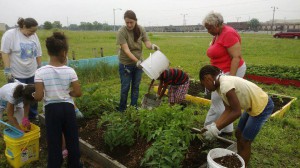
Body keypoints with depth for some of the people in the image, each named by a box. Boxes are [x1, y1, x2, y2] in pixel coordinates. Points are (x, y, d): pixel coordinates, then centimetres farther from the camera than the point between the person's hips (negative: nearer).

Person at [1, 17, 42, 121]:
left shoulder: (34, 36, 5)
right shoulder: (10, 34, -11)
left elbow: (38, 54, 10)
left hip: (32, 74, 5)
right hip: (16, 75, -5)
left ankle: (33, 118, 29)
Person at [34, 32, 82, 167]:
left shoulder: (40, 72, -13)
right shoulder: (70, 71, -10)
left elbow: (38, 97, -14)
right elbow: (78, 93, -9)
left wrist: (34, 95, 9)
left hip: (51, 109, -1)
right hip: (68, 108, 1)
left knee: (54, 142, 13)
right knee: (72, 140, 17)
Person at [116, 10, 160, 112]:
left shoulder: (141, 30, -5)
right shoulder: (122, 32, -18)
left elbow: (147, 43, -7)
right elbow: (126, 50, -24)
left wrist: (152, 46, -31)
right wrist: (136, 61, -34)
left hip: (139, 63, 4)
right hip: (126, 64, -3)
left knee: (136, 87, 14)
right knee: (125, 87, 7)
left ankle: (134, 108, 30)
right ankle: (122, 109, 26)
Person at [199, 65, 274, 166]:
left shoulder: (225, 85, -30)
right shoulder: (220, 85, -1)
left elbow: (236, 112, -27)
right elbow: (228, 110, -2)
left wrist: (216, 129, -21)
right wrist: (213, 125, -10)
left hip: (262, 106, -9)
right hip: (253, 105, 9)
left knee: (245, 141, 2)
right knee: (238, 134, 18)